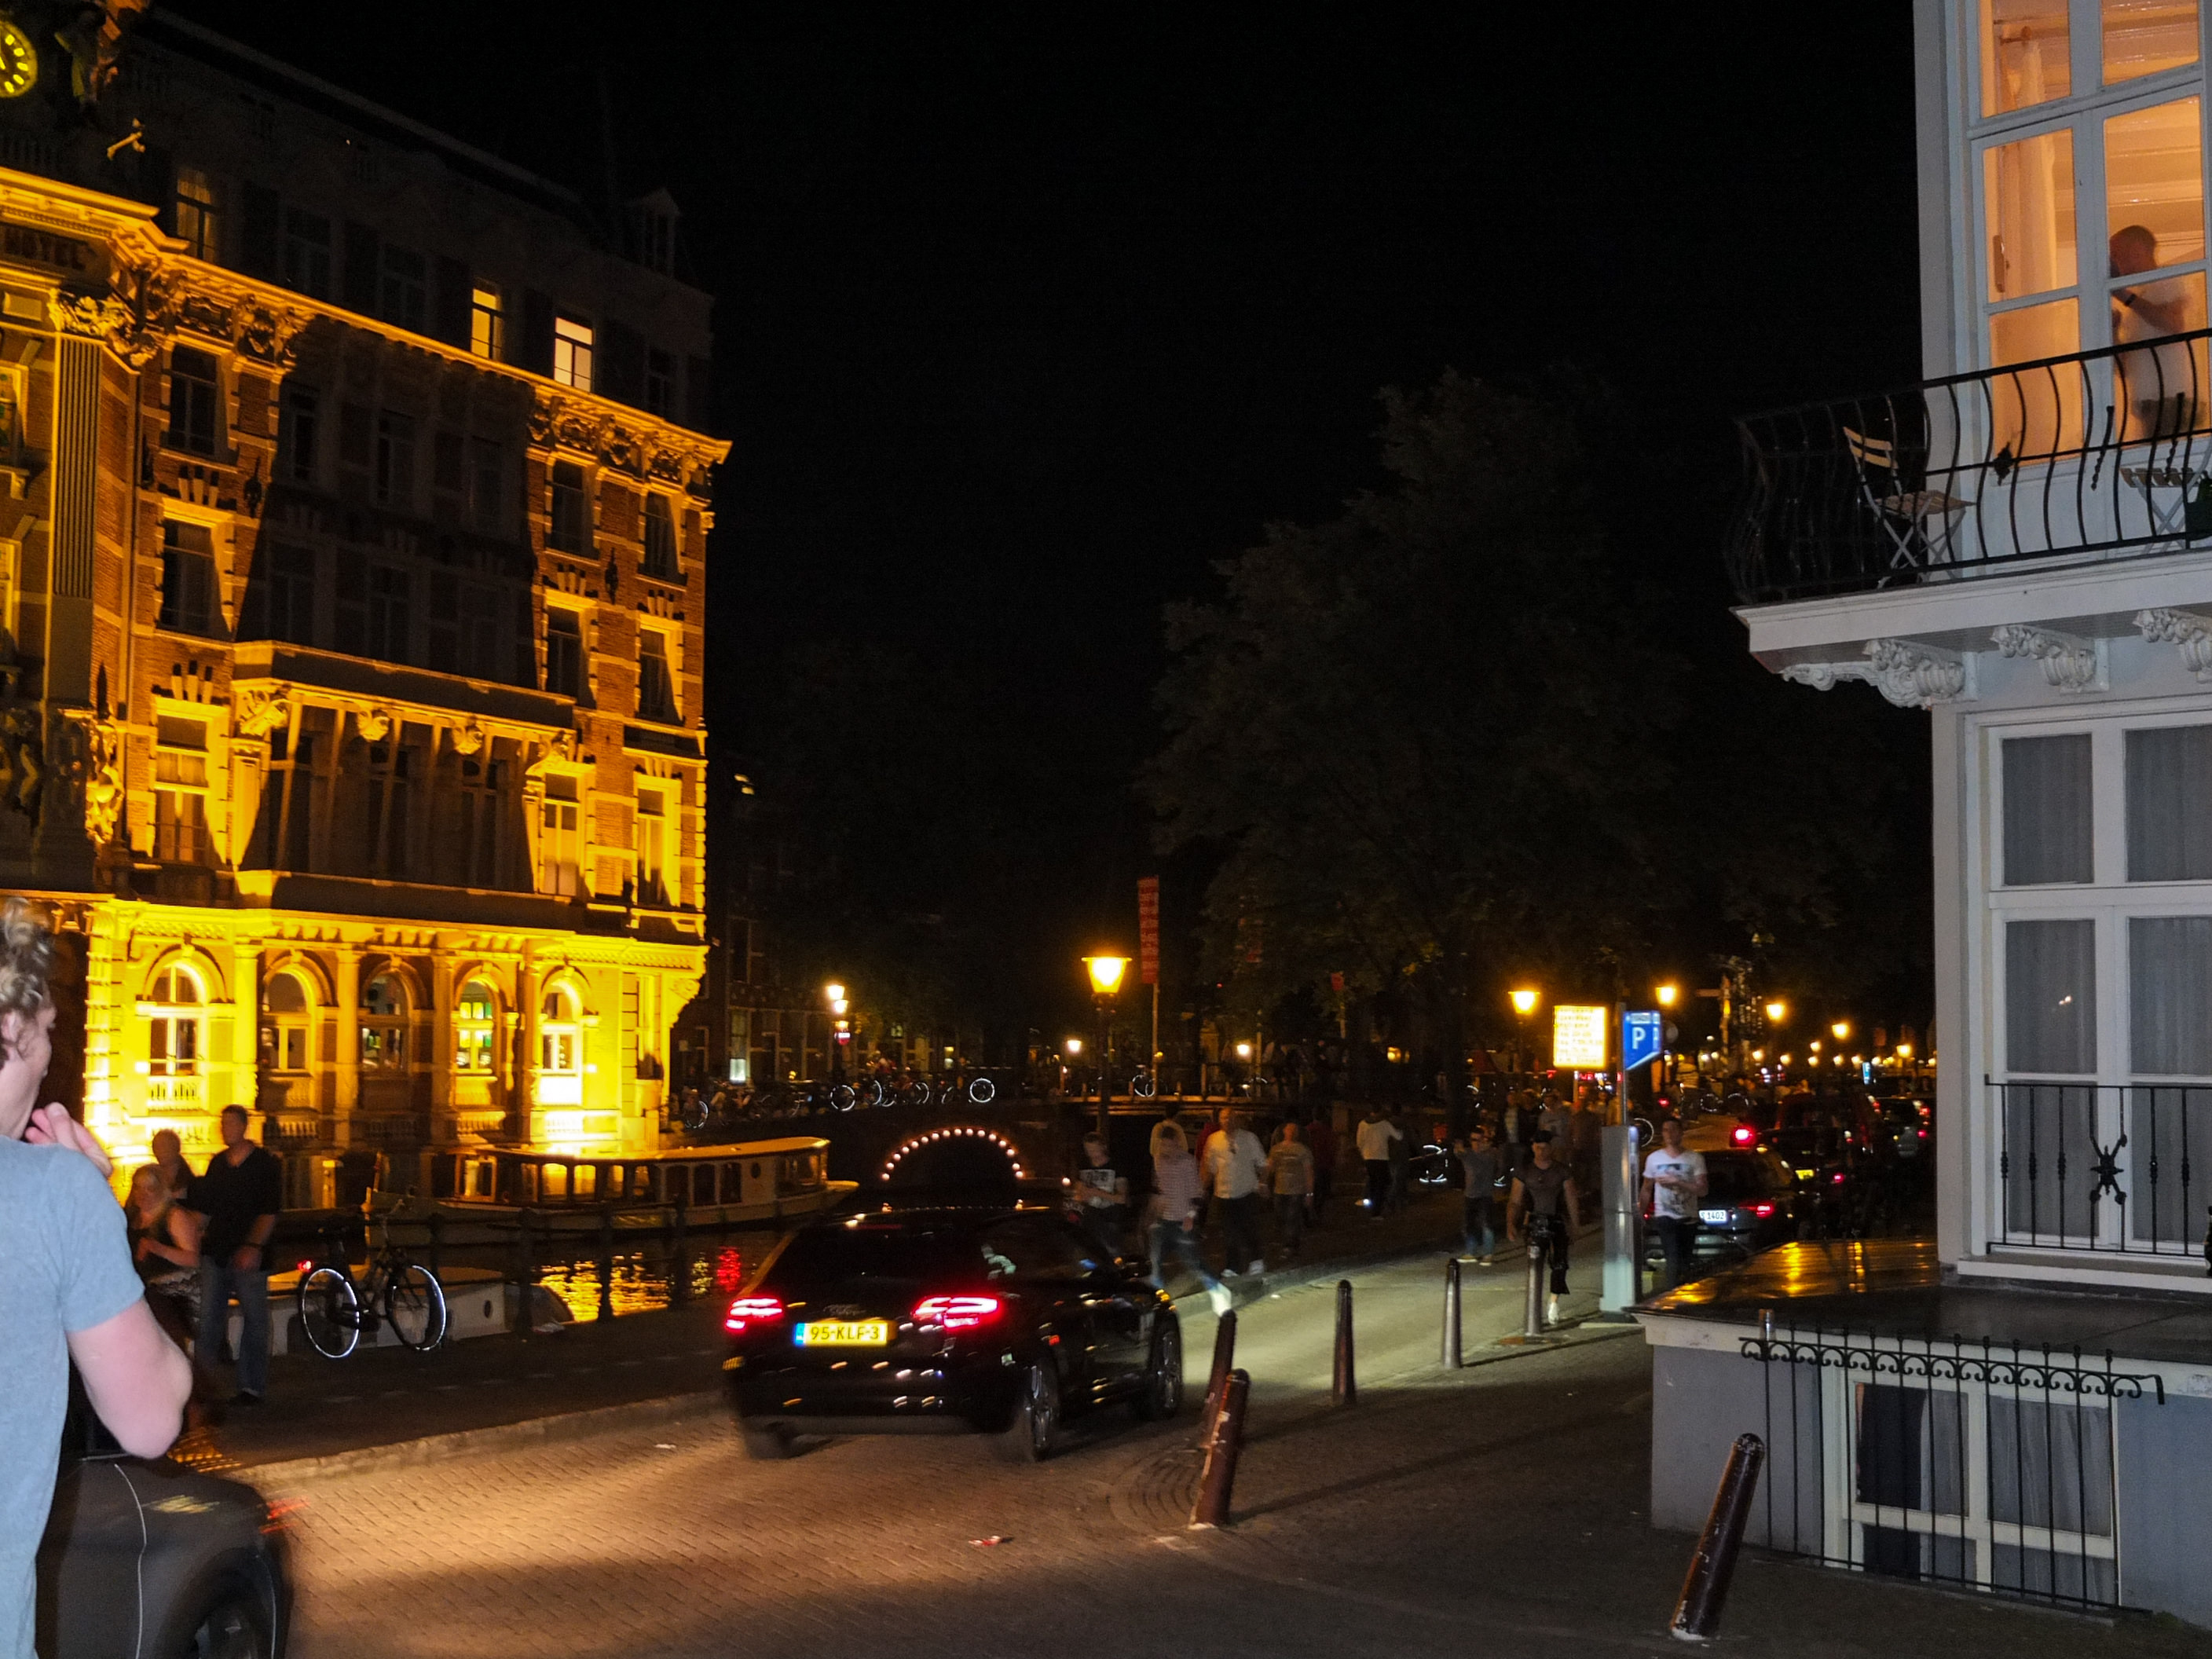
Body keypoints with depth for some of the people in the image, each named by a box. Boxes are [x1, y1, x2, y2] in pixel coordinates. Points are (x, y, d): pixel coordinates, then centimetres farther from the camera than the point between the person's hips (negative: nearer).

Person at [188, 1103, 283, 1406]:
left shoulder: (264, 1165, -3)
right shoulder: (217, 1163, 14)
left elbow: (269, 1211, -8)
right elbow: (204, 1208, 19)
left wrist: (254, 1247, -18)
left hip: (247, 1256, -5)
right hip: (214, 1253, 5)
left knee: (254, 1321, 1)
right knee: (208, 1319, 2)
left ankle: (252, 1387, 7)